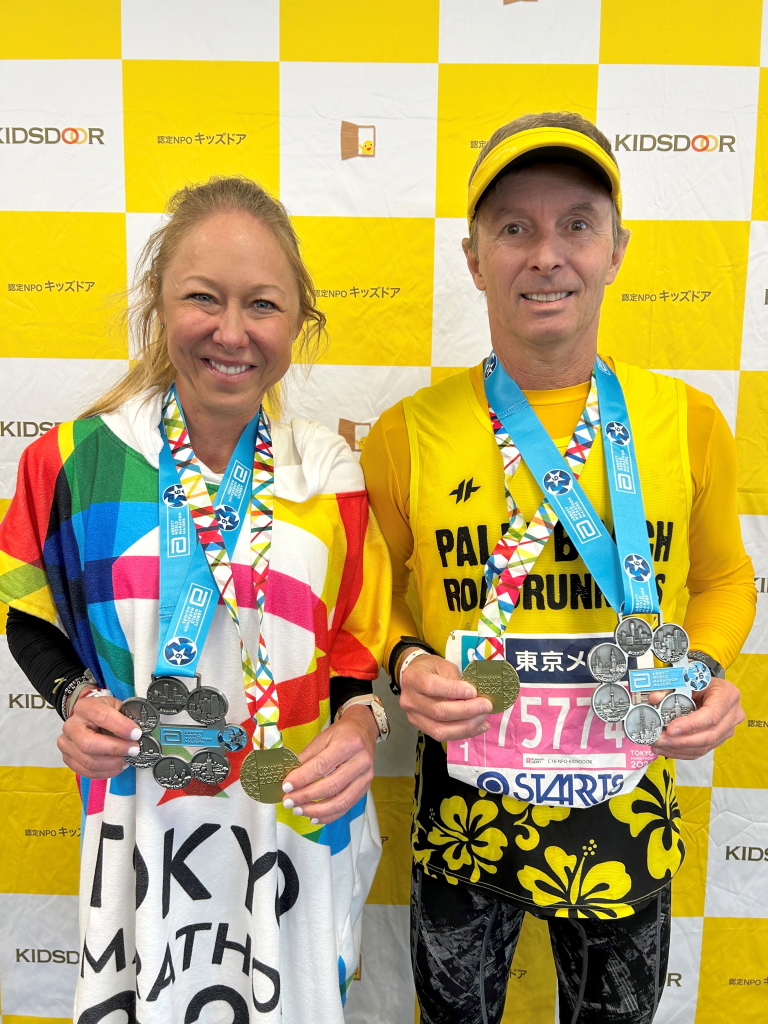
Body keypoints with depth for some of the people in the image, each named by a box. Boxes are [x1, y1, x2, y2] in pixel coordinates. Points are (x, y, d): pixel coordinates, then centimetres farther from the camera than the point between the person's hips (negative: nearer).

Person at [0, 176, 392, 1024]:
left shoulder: (331, 477, -6)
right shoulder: (76, 460, -8)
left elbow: (363, 646, 1)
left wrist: (359, 725, -18)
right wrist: (75, 698, -13)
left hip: (297, 824, 1)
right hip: (140, 822, 0)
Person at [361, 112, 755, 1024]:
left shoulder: (688, 420, -7)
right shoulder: (408, 433, -11)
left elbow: (723, 579, 7)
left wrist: (706, 672, -11)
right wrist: (407, 663, -19)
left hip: (628, 818, 2)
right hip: (464, 815, -1)